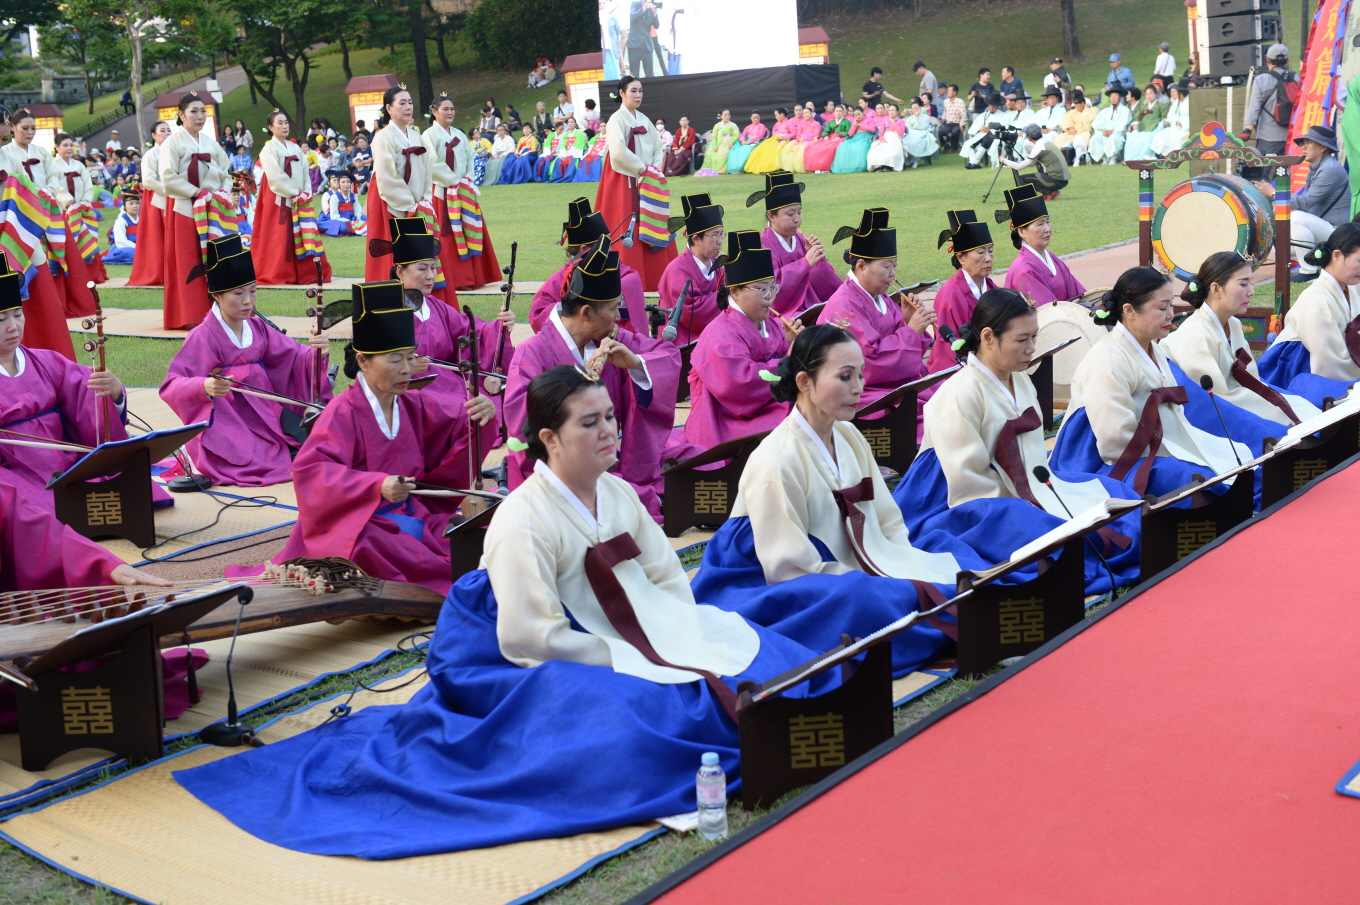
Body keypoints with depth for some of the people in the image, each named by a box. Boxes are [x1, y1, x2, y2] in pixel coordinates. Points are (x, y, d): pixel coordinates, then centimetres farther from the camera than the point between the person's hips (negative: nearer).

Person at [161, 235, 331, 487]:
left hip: (264, 423, 7)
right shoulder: (203, 337, -12)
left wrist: (316, 353, -17)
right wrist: (205, 387, -39)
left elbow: (294, 358, 6)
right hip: (226, 433, -7)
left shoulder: (257, 329, 8)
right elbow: (171, 387, -19)